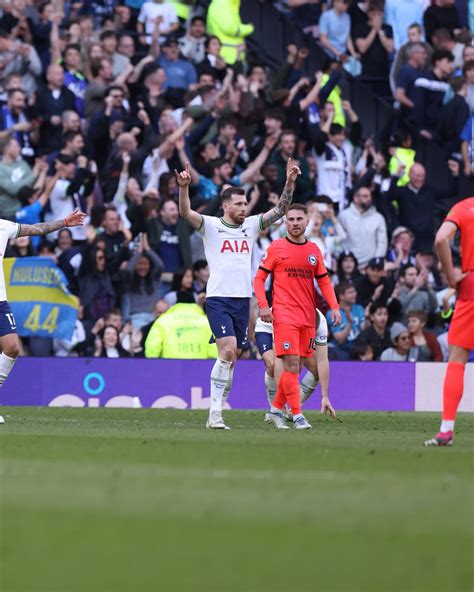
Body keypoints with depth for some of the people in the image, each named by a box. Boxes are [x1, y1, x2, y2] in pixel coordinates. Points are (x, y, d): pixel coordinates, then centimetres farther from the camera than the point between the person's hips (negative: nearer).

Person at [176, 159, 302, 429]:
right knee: (228, 351, -18)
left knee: (232, 357, 5)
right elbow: (186, 212, -16)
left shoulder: (251, 226, 12)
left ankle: (217, 409, 12)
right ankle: (215, 413, -16)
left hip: (243, 299, 5)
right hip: (219, 298, -5)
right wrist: (184, 187, -33)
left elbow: (280, 210, 9)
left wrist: (290, 182, -4)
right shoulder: (211, 226, -1)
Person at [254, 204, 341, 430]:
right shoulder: (276, 248, 1)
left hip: (308, 317, 5)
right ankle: (297, 415, -12)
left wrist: (334, 306, 4)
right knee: (291, 364, -12)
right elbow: (259, 278, 2)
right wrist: (263, 305, -11)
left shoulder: (313, 250, 13)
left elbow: (324, 281, 17)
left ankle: (276, 410, 20)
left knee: (295, 366, 7)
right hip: (284, 316, -5)